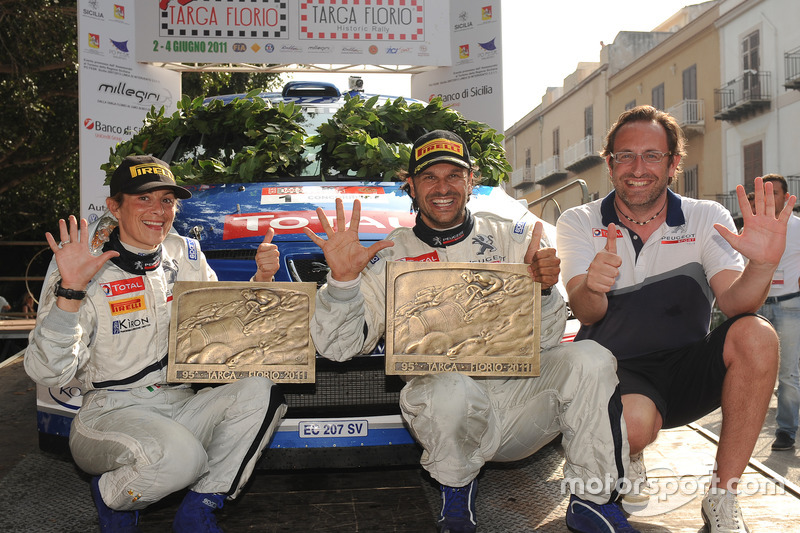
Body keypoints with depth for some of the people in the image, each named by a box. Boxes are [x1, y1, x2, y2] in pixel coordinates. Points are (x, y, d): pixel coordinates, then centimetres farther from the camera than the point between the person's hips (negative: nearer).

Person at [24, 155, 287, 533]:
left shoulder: (186, 257, 7)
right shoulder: (83, 269, -9)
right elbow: (48, 373, -17)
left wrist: (260, 280, -3)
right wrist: (70, 291, -28)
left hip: (181, 405, 5)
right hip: (111, 412, -5)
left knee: (260, 392, -20)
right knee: (180, 455, -34)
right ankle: (111, 495, 2)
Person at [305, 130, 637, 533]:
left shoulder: (511, 238, 9)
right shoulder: (390, 257, 6)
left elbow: (544, 342, 4)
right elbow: (339, 347, 0)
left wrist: (542, 289, -17)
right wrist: (342, 280, -17)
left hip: (518, 389, 2)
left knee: (589, 360, -24)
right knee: (449, 390, -36)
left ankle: (595, 500, -2)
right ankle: (456, 486, -1)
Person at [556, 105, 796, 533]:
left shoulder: (706, 218, 1)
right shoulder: (578, 223, 0)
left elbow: (733, 301, -13)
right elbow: (586, 313, -14)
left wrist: (761, 266, -36)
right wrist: (592, 287, -39)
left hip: (689, 369, 2)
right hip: (615, 368, -2)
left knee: (756, 335, -27)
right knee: (635, 423, -35)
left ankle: (722, 495, -15)